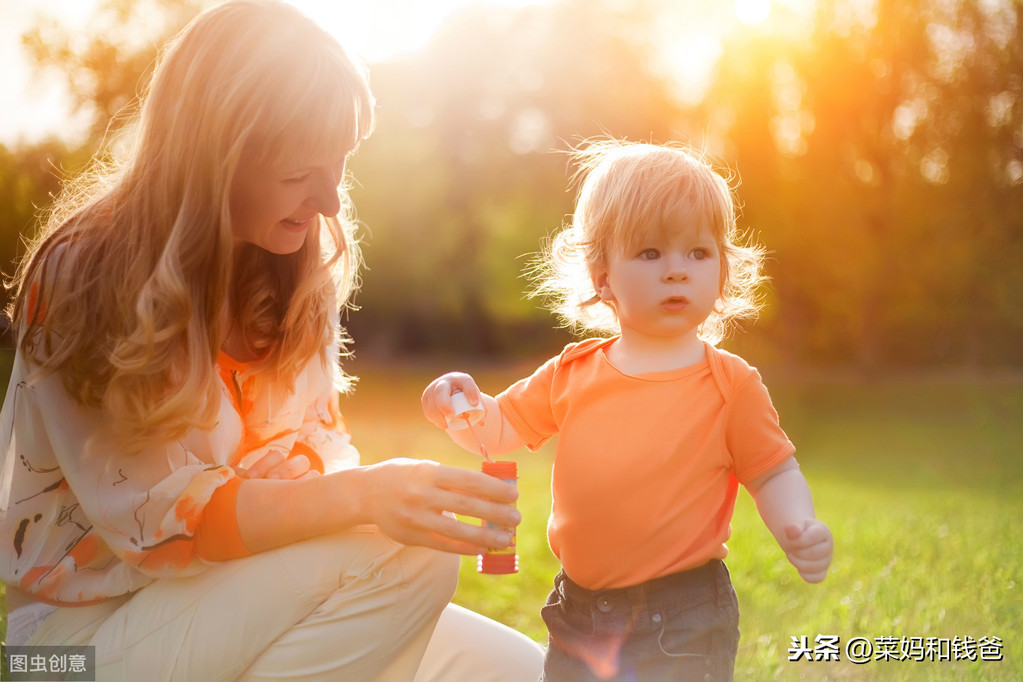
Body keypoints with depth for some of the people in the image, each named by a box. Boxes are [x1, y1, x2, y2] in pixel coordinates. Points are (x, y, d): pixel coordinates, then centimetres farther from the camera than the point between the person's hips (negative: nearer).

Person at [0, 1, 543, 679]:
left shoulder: (295, 268, -2)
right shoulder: (81, 279, -18)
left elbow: (319, 445, 1)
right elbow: (160, 514, -23)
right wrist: (361, 496, -37)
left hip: (237, 591, 5)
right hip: (86, 619, -4)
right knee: (404, 555, -27)